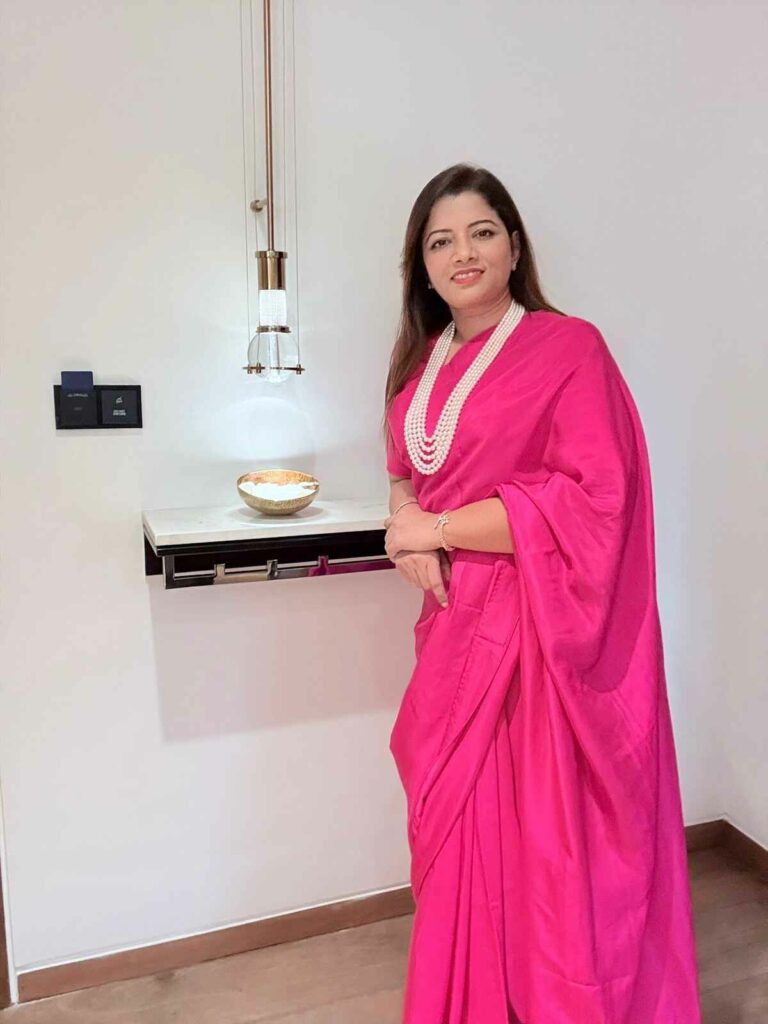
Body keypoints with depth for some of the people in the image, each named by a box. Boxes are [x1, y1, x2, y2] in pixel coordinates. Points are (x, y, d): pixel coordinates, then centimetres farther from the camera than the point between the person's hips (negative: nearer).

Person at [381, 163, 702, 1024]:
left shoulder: (568, 348, -9)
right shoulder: (422, 362, 12)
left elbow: (590, 503, -18)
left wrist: (437, 529, -12)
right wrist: (410, 541, -4)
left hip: (539, 637, -6)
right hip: (457, 629, 6)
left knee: (545, 846, 4)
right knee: (462, 836, 15)